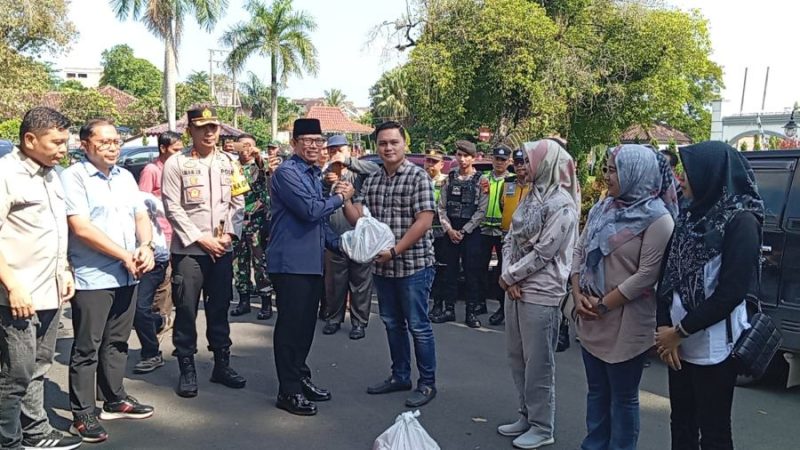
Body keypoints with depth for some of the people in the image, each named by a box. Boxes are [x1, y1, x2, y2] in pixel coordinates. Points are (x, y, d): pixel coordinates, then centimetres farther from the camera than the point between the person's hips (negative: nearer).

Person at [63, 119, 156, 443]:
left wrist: (146, 246, -7)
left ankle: (115, 400, 29)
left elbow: (141, 216, 14)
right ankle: (82, 415, 10)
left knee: (117, 343, 16)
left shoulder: (125, 177, 14)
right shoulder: (73, 177, -8)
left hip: (127, 277, 6)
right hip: (91, 279, -6)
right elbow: (81, 227, -16)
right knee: (87, 349, 1)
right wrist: (125, 255, -14)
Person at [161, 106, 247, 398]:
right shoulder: (176, 164, -4)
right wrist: (201, 238, -12)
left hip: (222, 250, 4)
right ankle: (187, 369, 14)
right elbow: (173, 209, -8)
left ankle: (222, 364, 22)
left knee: (219, 308, 11)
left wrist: (229, 235, -5)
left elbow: (237, 203, 9)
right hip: (188, 249, -3)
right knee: (186, 310, 2)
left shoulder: (229, 163, 9)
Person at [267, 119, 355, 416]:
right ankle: (289, 391, 7)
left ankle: (300, 378, 28)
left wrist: (338, 244, 13)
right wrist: (340, 197, -7)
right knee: (290, 325, -2)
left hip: (313, 262, 9)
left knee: (306, 324, 15)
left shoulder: (316, 175, 18)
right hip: (290, 262, -9)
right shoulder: (287, 173, -11)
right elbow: (310, 211, -21)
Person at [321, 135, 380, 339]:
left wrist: (348, 161, -21)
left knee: (361, 281, 4)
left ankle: (359, 321, 15)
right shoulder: (326, 173, 9)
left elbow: (376, 169, -20)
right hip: (335, 238, 3)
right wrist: (326, 183, -20)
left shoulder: (358, 171, 1)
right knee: (334, 281, 12)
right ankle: (333, 318, 27)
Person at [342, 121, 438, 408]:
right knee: (392, 324, 16)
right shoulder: (371, 181, 10)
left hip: (413, 264, -6)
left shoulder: (418, 177, -8)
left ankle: (427, 383, 15)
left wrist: (394, 250, -20)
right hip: (383, 266, 6)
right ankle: (400, 376, 30)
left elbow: (424, 221, -16)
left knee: (418, 326, 2)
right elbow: (358, 218, 4)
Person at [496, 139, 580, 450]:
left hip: (541, 293, -8)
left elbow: (542, 253, -18)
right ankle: (527, 416, 31)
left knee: (538, 363, 2)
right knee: (517, 357, 16)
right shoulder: (531, 197, 12)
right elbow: (510, 239, 9)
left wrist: (508, 276, -9)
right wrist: (508, 277, -5)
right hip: (515, 288, 9)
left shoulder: (562, 204, -14)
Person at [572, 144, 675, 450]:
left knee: (623, 396, 8)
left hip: (625, 322, -7)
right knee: (597, 391, 19)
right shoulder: (602, 208, 8)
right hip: (590, 318, 7)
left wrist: (602, 305, -15)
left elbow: (646, 275, -18)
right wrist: (578, 296, -3)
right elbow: (580, 251, 10)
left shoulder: (657, 218, -13)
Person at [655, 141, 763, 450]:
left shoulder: (741, 221, -12)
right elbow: (668, 277, 8)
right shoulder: (690, 216, 8)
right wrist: (664, 327, -5)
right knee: (681, 425, 16)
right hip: (678, 342, 7)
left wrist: (680, 331, -12)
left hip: (713, 346, -6)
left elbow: (732, 292, -17)